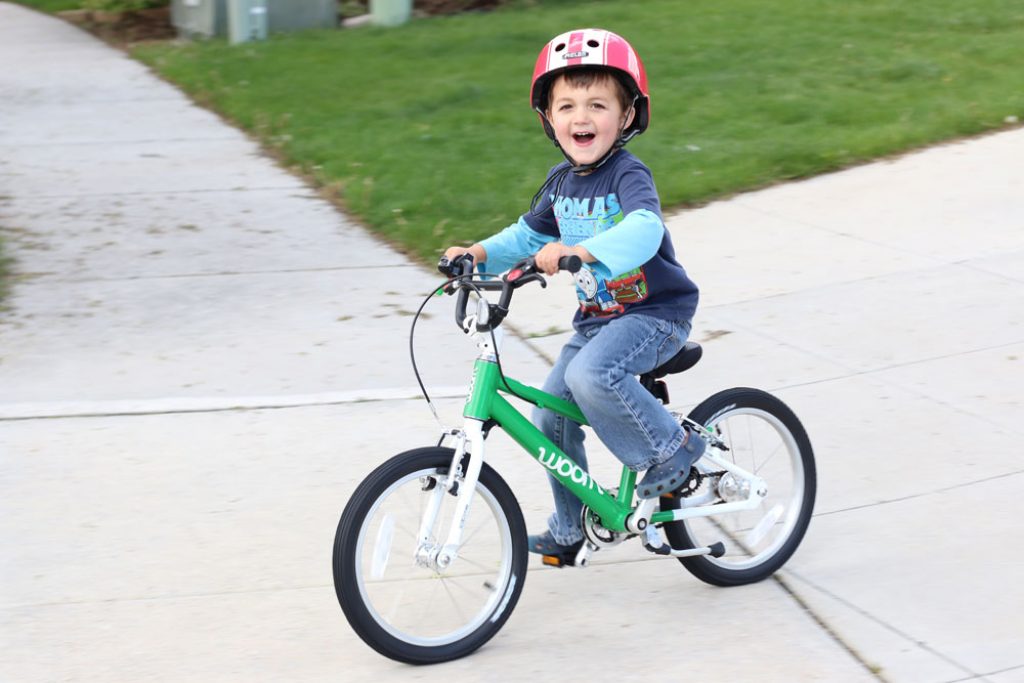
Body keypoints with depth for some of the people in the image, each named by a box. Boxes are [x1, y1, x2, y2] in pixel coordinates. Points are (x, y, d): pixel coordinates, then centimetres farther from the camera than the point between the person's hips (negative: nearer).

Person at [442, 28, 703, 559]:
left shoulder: (628, 174, -18)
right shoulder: (561, 181, 5)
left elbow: (644, 230, -38)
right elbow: (528, 235, 18)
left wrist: (581, 250, -52)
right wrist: (480, 253, 0)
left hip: (654, 312, -8)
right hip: (596, 316, 8)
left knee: (590, 376, -34)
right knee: (549, 418, 7)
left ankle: (671, 450, -11)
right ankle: (567, 531, 26)